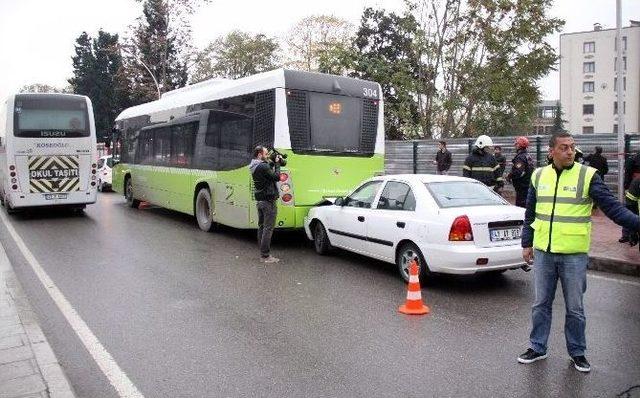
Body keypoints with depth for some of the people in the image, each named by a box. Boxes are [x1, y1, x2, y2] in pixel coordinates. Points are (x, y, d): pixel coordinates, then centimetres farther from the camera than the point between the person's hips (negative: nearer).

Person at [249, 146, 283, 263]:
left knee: (261, 226, 14)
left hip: (260, 200, 10)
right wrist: (277, 164, -5)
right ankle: (266, 255, -4)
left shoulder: (254, 167, 12)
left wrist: (274, 163, 7)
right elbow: (276, 177, -15)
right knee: (268, 228, -6)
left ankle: (262, 253, 20)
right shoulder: (263, 166, -18)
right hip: (268, 201, -10)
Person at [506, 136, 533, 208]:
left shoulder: (520, 157, -17)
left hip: (522, 186, -10)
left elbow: (517, 172, -27)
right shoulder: (528, 156, 16)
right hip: (528, 184, 10)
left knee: (520, 204, -8)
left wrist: (509, 176, -10)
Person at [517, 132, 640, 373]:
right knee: (541, 304, 13)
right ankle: (537, 348, 27)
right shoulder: (539, 176, 5)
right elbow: (530, 214, 12)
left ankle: (577, 353, 27)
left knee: (575, 308, 10)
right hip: (543, 253, 3)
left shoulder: (587, 176, -6)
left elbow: (612, 207, -9)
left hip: (574, 255, -3)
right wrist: (527, 244, 11)